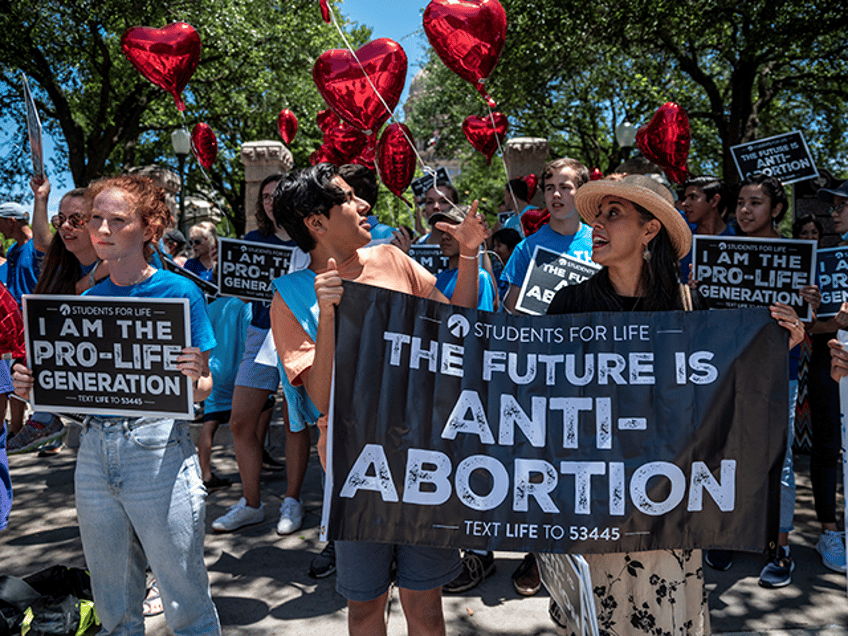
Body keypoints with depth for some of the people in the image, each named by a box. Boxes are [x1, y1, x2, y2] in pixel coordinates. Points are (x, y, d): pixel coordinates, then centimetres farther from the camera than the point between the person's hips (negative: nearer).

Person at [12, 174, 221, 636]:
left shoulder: (179, 292, -6)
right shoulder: (87, 301, 8)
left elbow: (201, 390, -4)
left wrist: (195, 377, -26)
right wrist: (34, 386, -5)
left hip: (159, 451, -5)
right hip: (95, 451, 5)